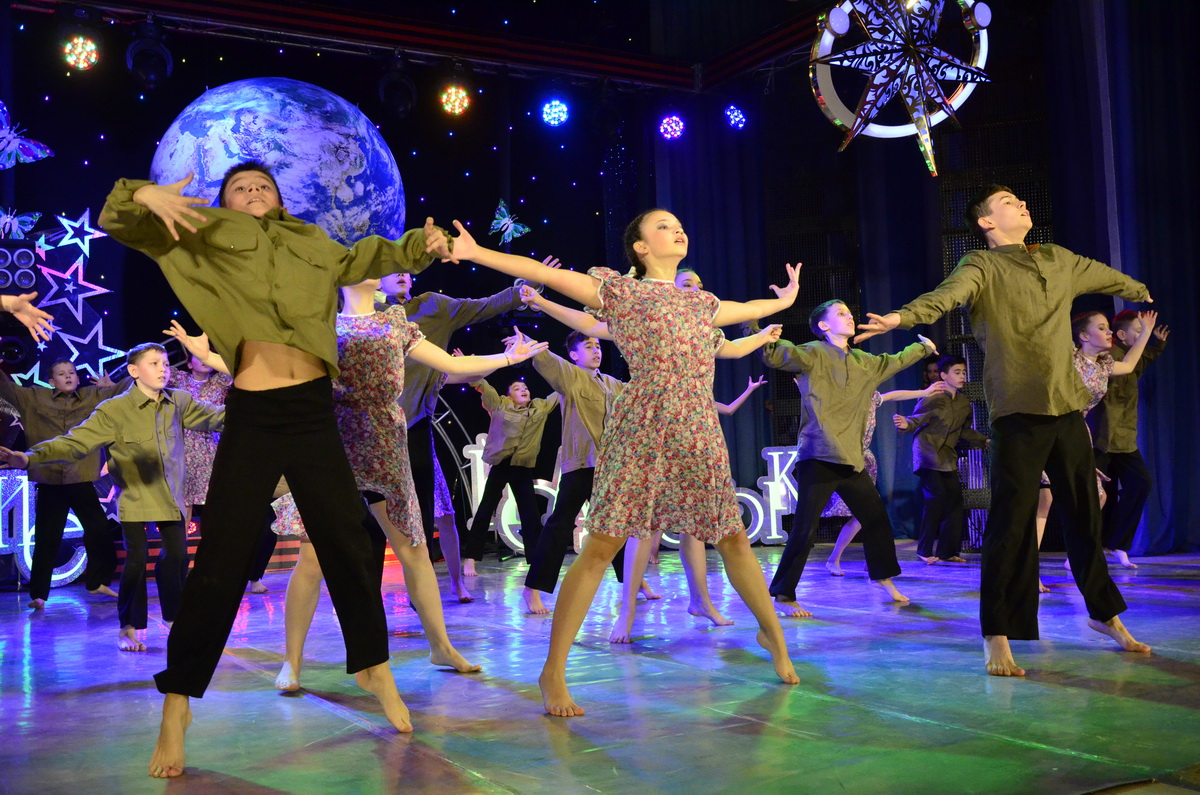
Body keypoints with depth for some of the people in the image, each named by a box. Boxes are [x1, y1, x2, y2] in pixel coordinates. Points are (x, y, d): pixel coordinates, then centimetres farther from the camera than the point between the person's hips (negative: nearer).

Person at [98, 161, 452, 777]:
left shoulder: (309, 245, 14)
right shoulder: (206, 240, 7)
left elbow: (364, 261, 30)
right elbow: (118, 224, 4)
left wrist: (419, 245, 15)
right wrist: (144, 195, -17)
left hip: (313, 413, 3)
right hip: (251, 418, -3)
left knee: (347, 545, 10)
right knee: (221, 559, -2)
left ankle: (372, 666, 29)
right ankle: (177, 704, 11)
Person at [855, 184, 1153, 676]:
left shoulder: (1060, 261, 17)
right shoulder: (983, 266, -2)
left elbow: (1110, 279, 37)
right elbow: (946, 295, -23)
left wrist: (1144, 292, 55)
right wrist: (902, 317, -43)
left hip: (1068, 405, 6)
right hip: (1019, 409, -6)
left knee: (1086, 513, 15)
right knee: (1012, 520, -8)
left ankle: (1104, 612, 33)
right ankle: (997, 637, -1)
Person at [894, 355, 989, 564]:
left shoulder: (964, 404, 10)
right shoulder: (932, 398, -9)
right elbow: (916, 418, -10)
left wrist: (985, 441, 13)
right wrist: (905, 424, -32)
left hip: (947, 457, 7)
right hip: (927, 452, -7)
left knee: (954, 498, 0)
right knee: (937, 495, -18)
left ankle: (947, 551, 9)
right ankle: (925, 550, -9)